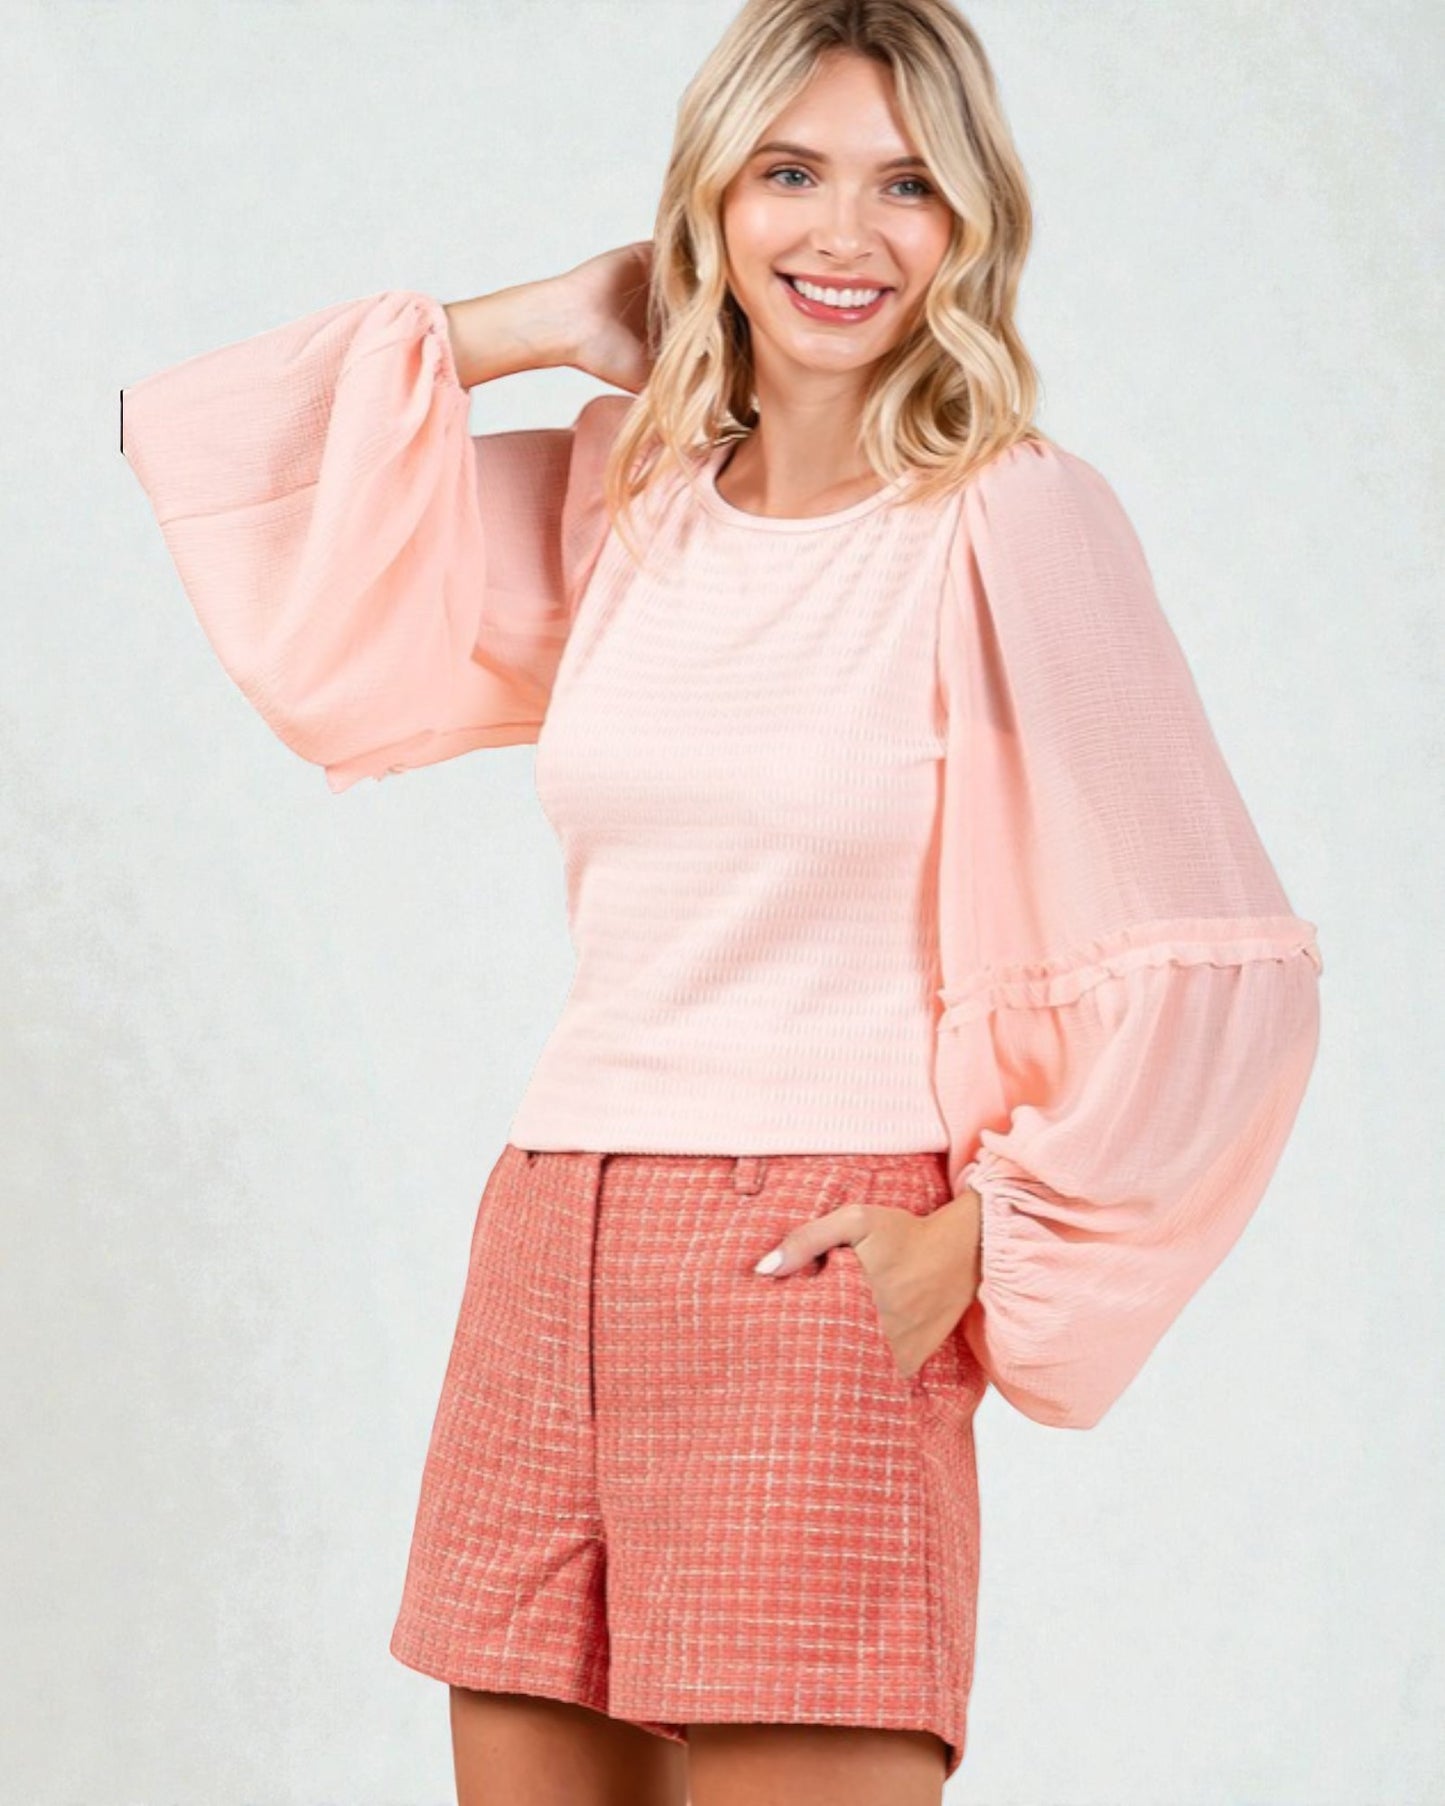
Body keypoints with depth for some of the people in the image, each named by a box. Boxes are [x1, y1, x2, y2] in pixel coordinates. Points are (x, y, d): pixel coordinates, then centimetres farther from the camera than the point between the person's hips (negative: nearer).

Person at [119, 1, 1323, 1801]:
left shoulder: (1014, 522, -5)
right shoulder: (618, 496, 11)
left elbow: (1219, 967, -7)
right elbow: (199, 438, 15)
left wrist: (978, 1243, -6)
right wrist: (525, 329, 8)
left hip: (806, 1306, -5)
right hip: (545, 1277, 6)